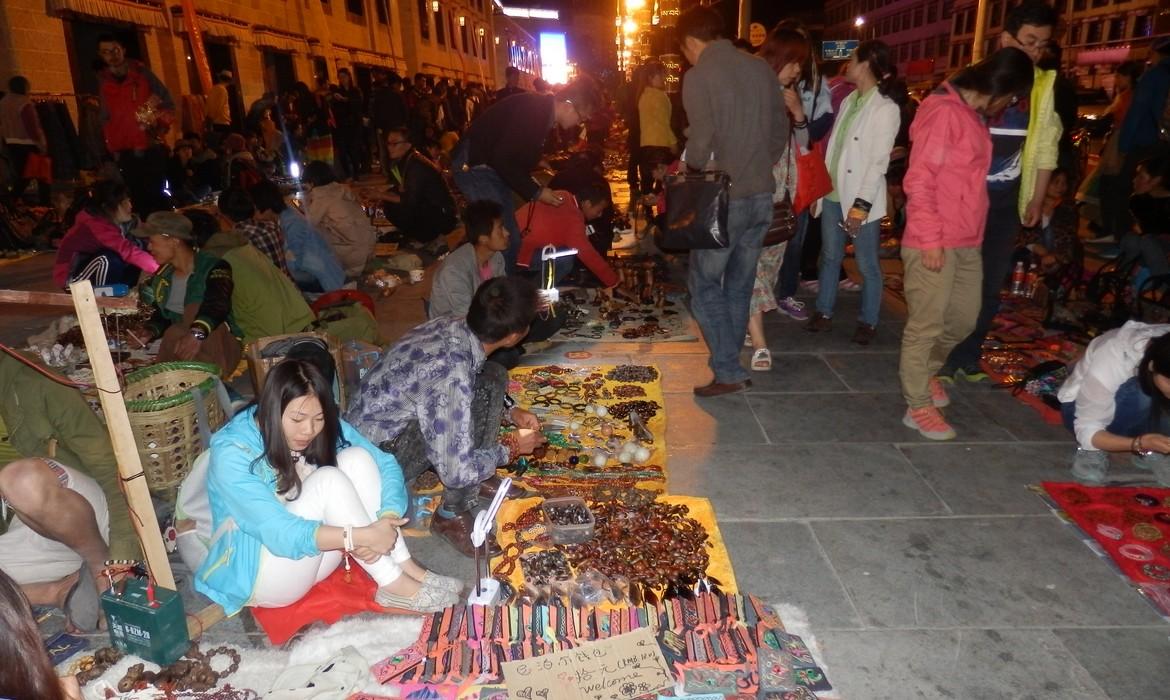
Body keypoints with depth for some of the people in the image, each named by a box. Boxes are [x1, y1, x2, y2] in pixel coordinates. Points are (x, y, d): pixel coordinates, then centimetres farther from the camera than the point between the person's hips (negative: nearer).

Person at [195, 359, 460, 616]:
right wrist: (362, 536, -39)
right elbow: (279, 533, -32)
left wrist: (386, 520, -29)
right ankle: (394, 585, -24)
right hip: (256, 569, -5)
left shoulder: (325, 429, -8)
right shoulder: (232, 452, -24)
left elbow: (387, 465, -9)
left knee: (357, 458, -19)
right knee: (329, 479, -30)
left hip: (315, 555, 5)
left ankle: (403, 566, -20)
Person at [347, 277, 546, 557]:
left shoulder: (453, 325, -11)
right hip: (379, 450, -8)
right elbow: (456, 471, -31)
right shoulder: (451, 374, -36)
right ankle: (452, 516, -9)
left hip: (400, 414, 8)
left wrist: (510, 412, 3)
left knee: (493, 378, 0)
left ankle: (478, 477, 12)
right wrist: (511, 447, -15)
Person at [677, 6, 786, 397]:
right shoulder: (761, 68, 8)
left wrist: (692, 168, 3)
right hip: (762, 193, 7)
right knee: (739, 285, 15)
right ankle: (729, 365, 24)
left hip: (723, 197, -6)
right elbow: (781, 132, 10)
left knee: (704, 285, 6)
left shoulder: (698, 76, -11)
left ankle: (729, 372, 5)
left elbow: (702, 142, -17)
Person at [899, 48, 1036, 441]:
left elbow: (967, 181, 17)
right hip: (934, 244, -9)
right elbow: (918, 180, -18)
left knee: (964, 319, 18)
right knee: (926, 325, -1)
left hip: (967, 243, 9)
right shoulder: (944, 112, -11)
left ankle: (926, 371, 40)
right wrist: (930, 239, -20)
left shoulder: (974, 114, 18)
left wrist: (972, 233, 11)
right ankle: (918, 407, 10)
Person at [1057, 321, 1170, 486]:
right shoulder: (1110, 365, -36)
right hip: (1081, 407, -4)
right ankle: (1091, 449, -15)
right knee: (1140, 393, -34)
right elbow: (1086, 432, -28)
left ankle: (1150, 451, -4)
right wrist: (1140, 443, -43)